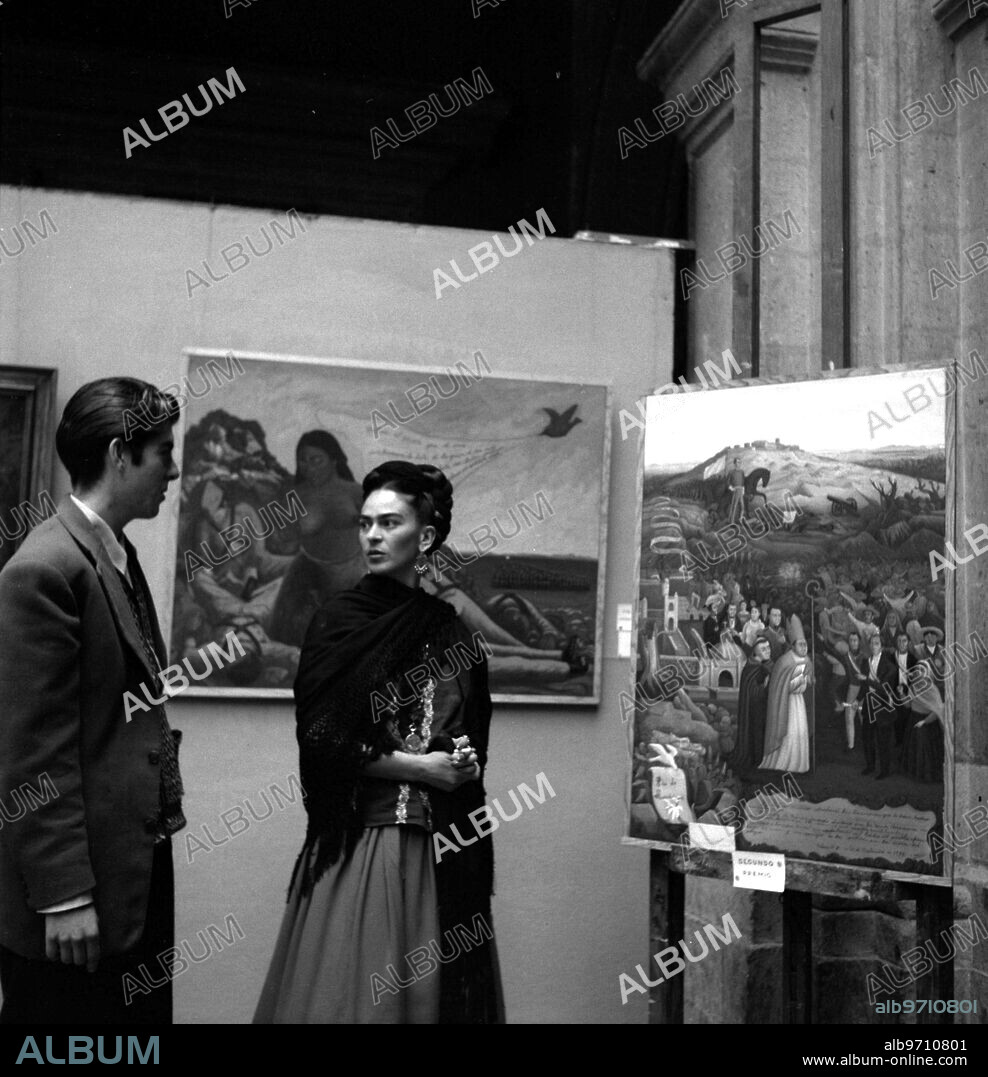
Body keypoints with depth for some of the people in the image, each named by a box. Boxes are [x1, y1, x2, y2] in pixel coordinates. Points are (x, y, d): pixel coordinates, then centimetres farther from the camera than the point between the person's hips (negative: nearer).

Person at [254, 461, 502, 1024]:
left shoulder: (449, 627, 9)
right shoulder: (341, 621, -3)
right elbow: (322, 740, -9)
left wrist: (466, 763, -3)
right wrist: (418, 767, -12)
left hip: (442, 852, 4)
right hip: (359, 843, -4)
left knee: (431, 991, 8)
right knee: (353, 990, 0)